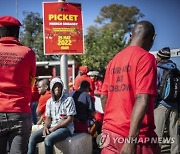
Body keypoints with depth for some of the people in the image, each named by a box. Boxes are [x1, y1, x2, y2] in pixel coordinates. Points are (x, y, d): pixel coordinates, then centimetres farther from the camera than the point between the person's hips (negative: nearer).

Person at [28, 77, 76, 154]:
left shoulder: (68, 99, -9)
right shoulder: (49, 101, 9)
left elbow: (70, 119, -12)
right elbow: (48, 118, 10)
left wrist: (54, 128, -15)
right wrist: (45, 127, -13)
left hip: (65, 127, -6)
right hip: (52, 127, 6)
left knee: (48, 139, -32)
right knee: (33, 137, -15)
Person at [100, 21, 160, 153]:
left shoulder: (114, 60, 10)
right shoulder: (146, 58, -10)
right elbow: (142, 100, -21)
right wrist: (131, 140, -24)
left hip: (110, 131, 7)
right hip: (136, 135, -6)